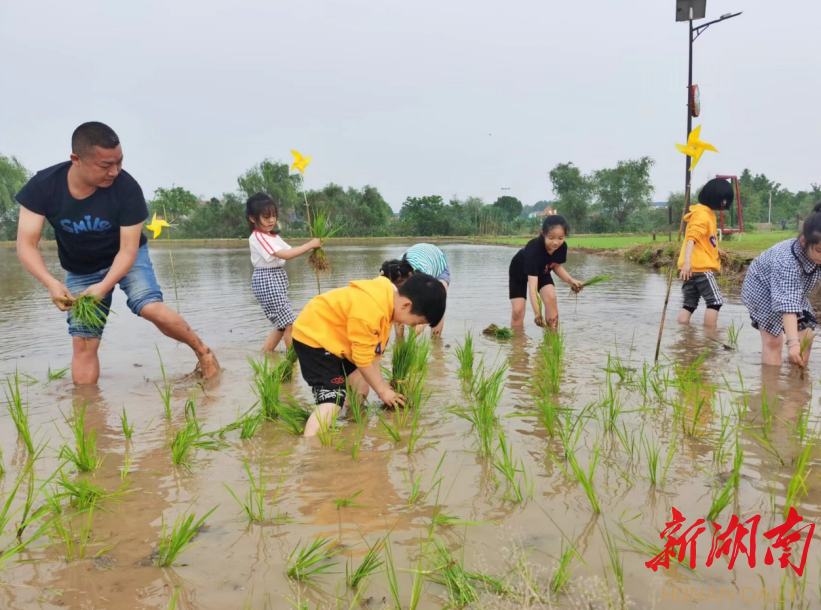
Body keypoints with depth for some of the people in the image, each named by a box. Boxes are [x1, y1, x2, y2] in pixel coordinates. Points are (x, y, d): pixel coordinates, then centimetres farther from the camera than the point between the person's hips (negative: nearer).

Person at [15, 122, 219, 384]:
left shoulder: (127, 188, -30)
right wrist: (51, 283, -43)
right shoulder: (42, 186, -25)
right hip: (81, 270, 2)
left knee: (151, 307, -26)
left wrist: (104, 287, -41)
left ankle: (203, 351, -4)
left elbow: (127, 249, -25)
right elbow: (26, 244, -25)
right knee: (83, 343, -1)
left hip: (126, 259, -2)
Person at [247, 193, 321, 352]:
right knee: (289, 323, -8)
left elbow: (290, 251, 7)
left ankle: (265, 354, 24)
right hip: (266, 280, -9)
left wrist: (312, 248, -10)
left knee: (282, 323, 14)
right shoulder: (258, 237, -16)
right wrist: (310, 245, -21)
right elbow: (285, 255, -24)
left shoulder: (273, 235, 14)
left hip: (278, 278, 9)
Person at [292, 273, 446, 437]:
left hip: (335, 337, 10)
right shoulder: (369, 312, -34)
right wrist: (381, 390, -7)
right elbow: (363, 358, -21)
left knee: (361, 390, 13)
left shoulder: (388, 300, -3)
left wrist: (380, 383, 8)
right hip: (314, 336, -10)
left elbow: (372, 349, 8)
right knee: (332, 400, -22)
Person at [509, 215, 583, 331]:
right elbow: (532, 284, -49)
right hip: (519, 273, -4)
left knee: (551, 298, -20)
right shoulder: (534, 248, -44)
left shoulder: (562, 247, -27)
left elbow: (557, 266, -3)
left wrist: (570, 280, -20)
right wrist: (537, 313, -57)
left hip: (542, 272, 4)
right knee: (518, 310, -13)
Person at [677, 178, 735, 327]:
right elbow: (691, 238, -26)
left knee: (689, 303, 7)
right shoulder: (702, 214, -13)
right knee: (715, 301, -3)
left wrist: (717, 250, 41)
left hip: (693, 267, 9)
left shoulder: (707, 213, 18)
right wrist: (687, 261, -38)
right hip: (700, 267, -9)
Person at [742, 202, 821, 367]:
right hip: (763, 287, -7)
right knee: (773, 341, -18)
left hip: (795, 289, 7)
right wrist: (793, 341, -59)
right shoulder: (786, 261, -44)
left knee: (806, 337, 3)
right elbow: (787, 304, -51)